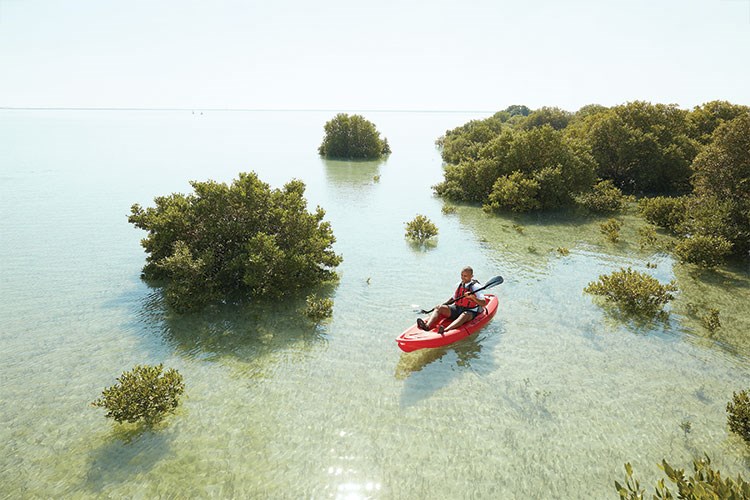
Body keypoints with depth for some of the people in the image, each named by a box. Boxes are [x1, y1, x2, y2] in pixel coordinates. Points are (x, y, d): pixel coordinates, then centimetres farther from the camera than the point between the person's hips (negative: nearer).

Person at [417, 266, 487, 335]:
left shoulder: (475, 287, -7)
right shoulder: (459, 284, 9)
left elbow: (484, 303, -15)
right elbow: (453, 298, 23)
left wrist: (473, 297, -30)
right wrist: (444, 304, 9)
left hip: (470, 312, -6)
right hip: (456, 309, 6)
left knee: (464, 315, -41)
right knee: (439, 308, -15)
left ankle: (445, 330, -65)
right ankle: (427, 325, -42)